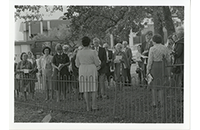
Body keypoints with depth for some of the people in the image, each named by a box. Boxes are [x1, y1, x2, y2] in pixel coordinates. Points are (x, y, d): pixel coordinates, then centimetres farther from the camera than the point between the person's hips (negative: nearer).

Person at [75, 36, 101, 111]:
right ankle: (94, 106, 2)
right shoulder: (93, 52, -12)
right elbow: (98, 63, -8)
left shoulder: (79, 53, -1)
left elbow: (77, 64, 7)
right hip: (92, 71, -3)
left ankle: (88, 107, 5)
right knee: (93, 88, 7)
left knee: (85, 89, 6)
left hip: (82, 72, 3)